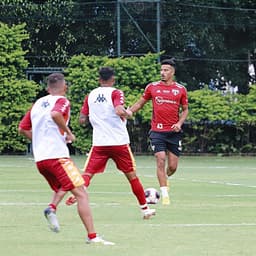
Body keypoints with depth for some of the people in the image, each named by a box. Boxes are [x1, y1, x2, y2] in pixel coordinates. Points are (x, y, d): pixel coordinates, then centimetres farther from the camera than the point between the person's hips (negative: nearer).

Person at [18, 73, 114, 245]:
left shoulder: (38, 103, 18)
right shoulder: (62, 101, -2)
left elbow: (23, 129, 21)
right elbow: (55, 114, -25)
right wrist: (68, 132, -13)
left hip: (39, 158, 7)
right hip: (57, 155, -7)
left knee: (62, 187, 30)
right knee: (81, 194, -9)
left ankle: (52, 207, -1)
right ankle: (92, 236, -18)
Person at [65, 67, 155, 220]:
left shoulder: (90, 96, 8)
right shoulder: (116, 93, -4)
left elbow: (82, 120, 9)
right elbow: (119, 111, -22)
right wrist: (127, 114, -1)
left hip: (99, 143, 2)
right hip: (120, 142, -2)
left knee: (87, 174, 1)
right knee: (132, 175, 10)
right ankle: (145, 208, 17)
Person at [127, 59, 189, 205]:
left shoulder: (180, 89, 4)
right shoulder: (152, 87, 3)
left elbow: (185, 109, 12)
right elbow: (141, 103, 14)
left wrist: (180, 123, -4)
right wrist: (130, 111, -3)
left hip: (174, 132, 1)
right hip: (157, 131, -1)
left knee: (173, 167, 2)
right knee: (161, 161, -13)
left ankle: (165, 178, 37)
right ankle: (165, 195, -7)